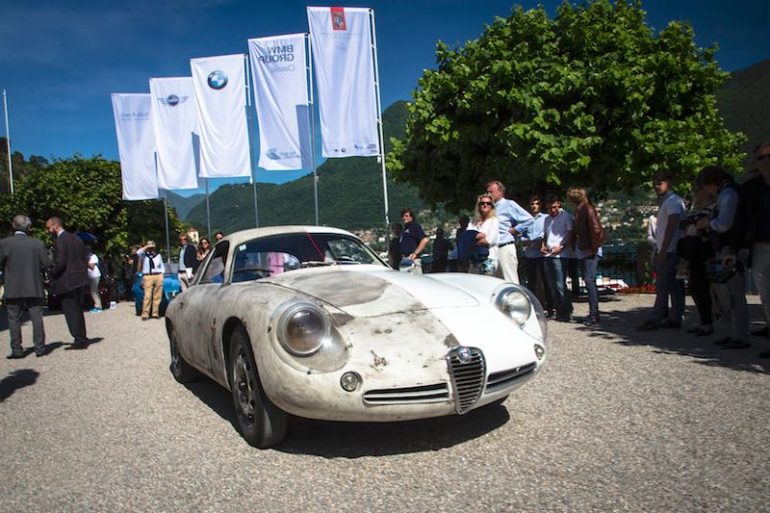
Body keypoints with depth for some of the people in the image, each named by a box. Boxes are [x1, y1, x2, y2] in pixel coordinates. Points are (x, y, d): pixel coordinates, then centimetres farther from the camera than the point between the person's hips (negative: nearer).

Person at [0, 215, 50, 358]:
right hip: (34, 288, 1)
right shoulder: (38, 243, -5)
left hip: (13, 290, -1)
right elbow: (45, 265, -3)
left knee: (14, 319, 7)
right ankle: (40, 347, 10)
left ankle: (16, 349, 8)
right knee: (36, 318, 7)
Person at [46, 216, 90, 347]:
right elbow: (84, 258, 14)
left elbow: (60, 262, -20)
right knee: (78, 310, 16)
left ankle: (80, 340, 1)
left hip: (67, 282, -9)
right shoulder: (76, 238, 12)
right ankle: (82, 338, 22)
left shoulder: (59, 241, -14)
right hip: (80, 280, 9)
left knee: (71, 311, -1)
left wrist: (52, 274, -5)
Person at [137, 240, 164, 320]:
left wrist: (162, 275, 9)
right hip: (148, 277, -3)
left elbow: (162, 267, 20)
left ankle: (155, 313, 7)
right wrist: (146, 247, -5)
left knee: (157, 297, 1)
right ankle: (145, 314, -10)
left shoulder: (158, 255, 17)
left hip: (158, 276, 3)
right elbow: (138, 252, -13)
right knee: (147, 296, -11)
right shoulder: (144, 255, 10)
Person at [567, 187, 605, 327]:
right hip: (582, 252, 9)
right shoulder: (579, 210, 15)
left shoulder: (588, 209, -12)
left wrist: (593, 248, -16)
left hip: (590, 252, -9)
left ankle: (594, 316, -9)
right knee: (589, 281, 11)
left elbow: (597, 230, -19)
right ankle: (593, 314, 18)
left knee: (589, 280, -11)